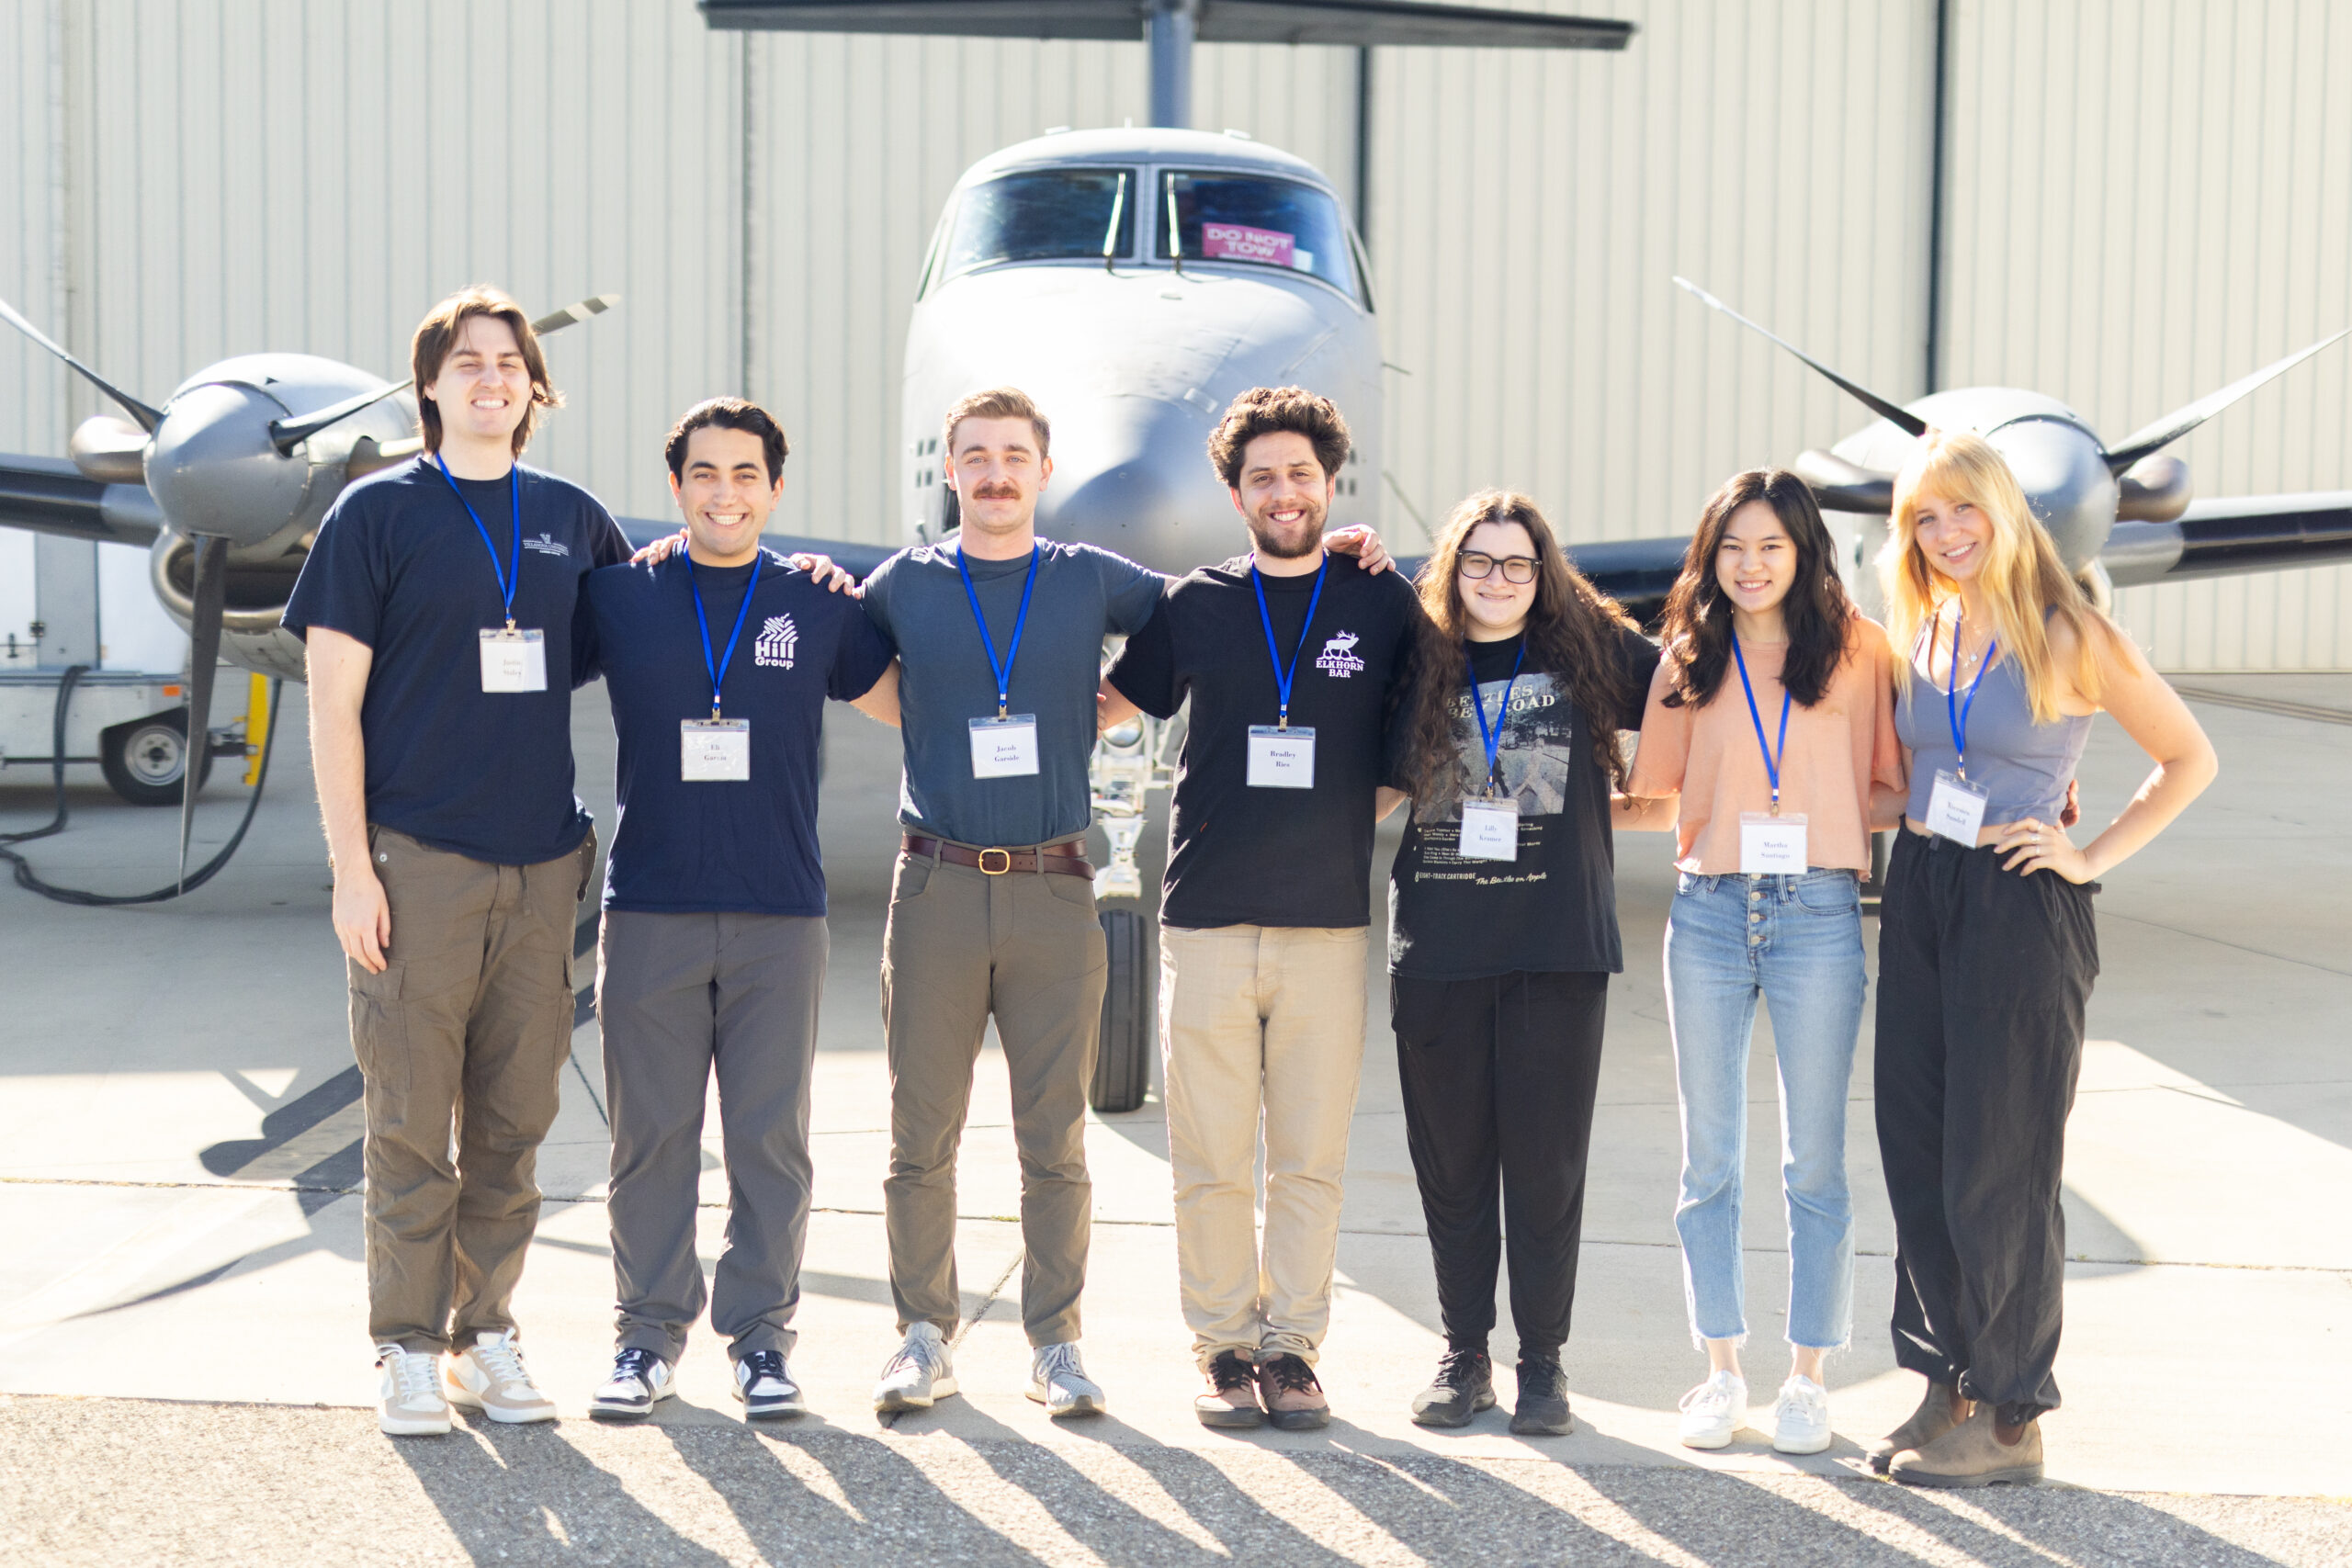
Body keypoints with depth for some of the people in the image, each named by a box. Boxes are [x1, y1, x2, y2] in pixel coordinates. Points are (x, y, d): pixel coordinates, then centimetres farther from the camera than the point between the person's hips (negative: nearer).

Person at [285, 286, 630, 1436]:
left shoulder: (571, 518, 12)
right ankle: (407, 1350, 11)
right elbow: (333, 703, -2)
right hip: (418, 859, -4)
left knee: (514, 1123, 8)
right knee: (411, 1122, 0)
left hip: (540, 863, 4)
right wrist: (351, 865, -8)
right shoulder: (378, 513, 0)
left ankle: (485, 1334, 18)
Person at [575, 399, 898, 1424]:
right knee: (650, 1131, 3)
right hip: (650, 908, 0)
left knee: (771, 1135, 3)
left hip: (780, 915, 0)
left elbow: (908, 706, 19)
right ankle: (650, 1334, 14)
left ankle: (760, 1333, 14)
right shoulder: (619, 597, 6)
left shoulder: (820, 606, 8)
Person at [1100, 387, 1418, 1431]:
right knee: (1211, 1157, 1)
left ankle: (1292, 1344, 13)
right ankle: (1224, 1345, 12)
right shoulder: (1196, 607, 7)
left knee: (1312, 1156, 3)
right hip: (1208, 920, 0)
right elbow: (1101, 708, 18)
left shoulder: (1383, 604, 6)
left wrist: (1351, 815, 6)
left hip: (1329, 922, 0)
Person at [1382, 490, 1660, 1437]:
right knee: (1450, 1158, 6)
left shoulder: (1593, 655, 4)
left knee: (1546, 1160, 0)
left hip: (1559, 945, -1)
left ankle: (1543, 1359, 11)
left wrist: (1645, 802, 7)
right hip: (1437, 943, 2)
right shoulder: (1415, 664, 7)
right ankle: (1463, 1353, 18)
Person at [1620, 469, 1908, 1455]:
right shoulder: (1690, 660, 10)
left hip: (1818, 912, -2)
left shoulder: (1856, 648, 4)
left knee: (1814, 1160, 2)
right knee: (1709, 1156, 5)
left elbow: (1890, 786, 8)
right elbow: (1657, 793, 16)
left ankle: (1807, 1376, 12)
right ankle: (1721, 1369, 15)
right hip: (1708, 910, 2)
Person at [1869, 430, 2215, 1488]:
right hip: (1919, 895, 6)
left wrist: (2092, 857, -8)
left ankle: (2010, 1419, 9)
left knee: (1997, 1163, -1)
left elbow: (2190, 759, -3)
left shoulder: (2069, 637, -8)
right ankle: (1948, 1387, 19)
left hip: (2019, 907, -6)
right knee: (1917, 1152, 8)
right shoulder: (1919, 636, 9)